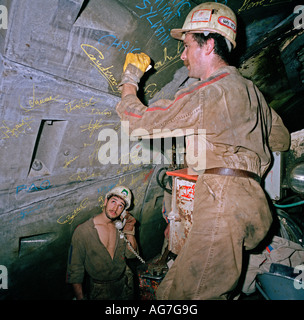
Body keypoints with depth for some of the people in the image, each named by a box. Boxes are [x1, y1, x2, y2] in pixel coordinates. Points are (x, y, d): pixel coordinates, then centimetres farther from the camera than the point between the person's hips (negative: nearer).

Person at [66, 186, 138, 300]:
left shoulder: (120, 226, -7)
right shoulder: (82, 231, -20)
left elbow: (132, 254, -2)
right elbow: (75, 270, -13)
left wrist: (129, 231, -15)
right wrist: (80, 297, -11)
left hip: (125, 283, 5)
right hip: (99, 289, -4)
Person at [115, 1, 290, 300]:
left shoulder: (210, 91, -12)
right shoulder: (251, 89, 18)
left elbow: (141, 123, -10)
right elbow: (282, 139, 30)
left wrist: (129, 78, 8)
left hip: (223, 204, -10)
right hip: (250, 203, 10)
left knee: (175, 295, -5)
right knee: (212, 291, 21)